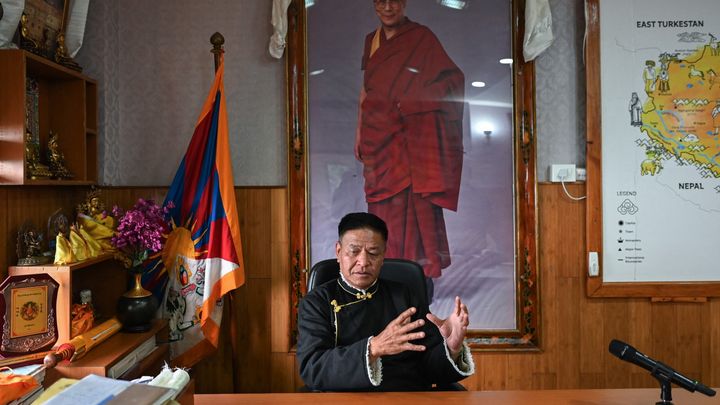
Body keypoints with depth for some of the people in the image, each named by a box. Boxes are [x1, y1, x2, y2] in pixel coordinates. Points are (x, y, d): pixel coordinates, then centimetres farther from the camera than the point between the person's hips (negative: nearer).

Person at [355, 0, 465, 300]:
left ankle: (421, 276, 5)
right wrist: (359, 132, 14)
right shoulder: (372, 40, 15)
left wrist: (413, 101, -16)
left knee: (413, 205, -5)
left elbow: (453, 78, -8)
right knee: (382, 205, 7)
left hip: (410, 139, -5)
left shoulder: (422, 38, -2)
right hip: (378, 136, 5)